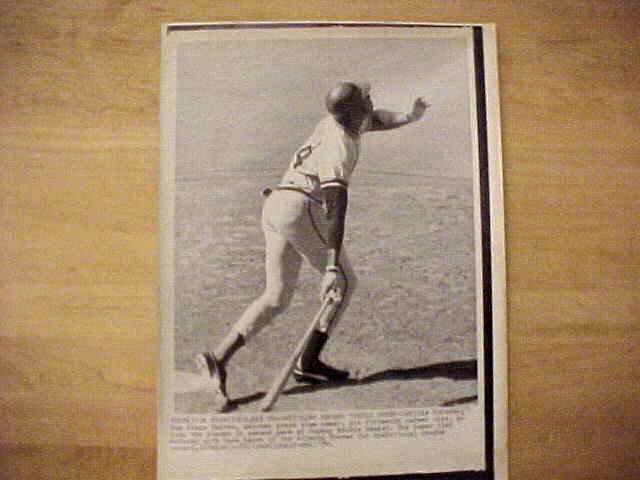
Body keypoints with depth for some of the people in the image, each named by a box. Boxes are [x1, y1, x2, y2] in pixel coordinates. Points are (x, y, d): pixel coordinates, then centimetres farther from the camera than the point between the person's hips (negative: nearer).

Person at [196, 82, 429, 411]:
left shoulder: (335, 122, 14)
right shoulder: (340, 149, -13)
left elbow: (374, 119, 34)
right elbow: (337, 205, -26)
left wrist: (409, 117, 16)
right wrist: (333, 266, -33)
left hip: (274, 208, 9)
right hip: (301, 209, -9)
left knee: (276, 298, 7)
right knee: (345, 283, 7)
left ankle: (219, 358, -8)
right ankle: (308, 363, 7)